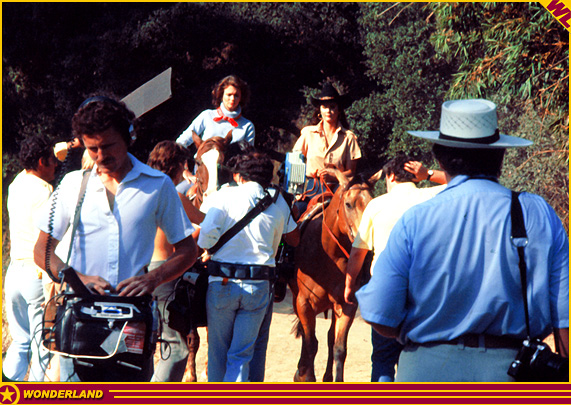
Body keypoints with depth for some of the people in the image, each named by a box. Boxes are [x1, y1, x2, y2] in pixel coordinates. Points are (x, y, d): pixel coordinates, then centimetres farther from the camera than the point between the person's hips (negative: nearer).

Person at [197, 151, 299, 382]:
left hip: (221, 283, -1)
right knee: (241, 355, 4)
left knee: (218, 351, 13)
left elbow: (206, 235, -13)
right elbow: (294, 239, 18)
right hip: (258, 287, 1)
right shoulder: (277, 201, 6)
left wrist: (205, 249, 8)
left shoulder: (224, 196, -2)